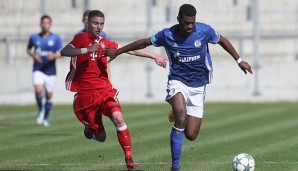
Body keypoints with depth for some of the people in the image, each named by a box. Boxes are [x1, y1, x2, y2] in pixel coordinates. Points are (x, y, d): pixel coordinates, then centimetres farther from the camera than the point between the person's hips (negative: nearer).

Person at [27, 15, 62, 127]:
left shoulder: (56, 38, -1)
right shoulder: (34, 37, 3)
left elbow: (61, 53, -4)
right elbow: (28, 49, 17)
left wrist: (54, 55, -26)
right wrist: (33, 55, -4)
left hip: (50, 70, 0)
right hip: (38, 70, 0)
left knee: (49, 95, 7)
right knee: (38, 90, -23)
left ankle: (46, 117, 27)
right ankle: (40, 110, 4)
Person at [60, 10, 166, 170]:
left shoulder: (105, 43, 12)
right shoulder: (81, 38, -1)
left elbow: (131, 50, 13)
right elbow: (64, 52, -18)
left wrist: (155, 57, 9)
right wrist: (86, 50, -29)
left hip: (105, 90, 3)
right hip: (85, 94, -3)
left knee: (118, 117, -26)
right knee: (100, 137, 0)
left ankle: (129, 158, -20)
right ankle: (90, 128, 37)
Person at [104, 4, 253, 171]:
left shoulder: (204, 31, -9)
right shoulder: (167, 35, -9)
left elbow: (223, 40, 10)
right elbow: (144, 42, 5)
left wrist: (239, 60, 10)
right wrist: (118, 51, 10)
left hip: (198, 85, 2)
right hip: (178, 81, -1)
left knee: (191, 135, -6)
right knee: (181, 112, -34)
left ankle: (178, 118, 35)